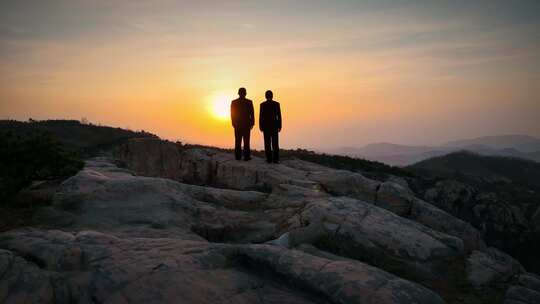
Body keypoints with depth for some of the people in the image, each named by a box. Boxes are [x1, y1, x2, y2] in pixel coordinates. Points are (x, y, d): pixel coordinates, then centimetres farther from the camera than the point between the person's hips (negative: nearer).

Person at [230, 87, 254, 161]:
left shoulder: (234, 102, 0)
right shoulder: (249, 102, -7)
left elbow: (232, 114, 3)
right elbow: (252, 114, -5)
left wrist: (233, 123, 11)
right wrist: (252, 123, 4)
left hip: (237, 124, 2)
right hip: (246, 124, -2)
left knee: (238, 141, 7)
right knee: (246, 141, 1)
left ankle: (238, 156, 6)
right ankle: (246, 156, -2)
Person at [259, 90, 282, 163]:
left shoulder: (262, 104, -4)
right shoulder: (276, 104, -2)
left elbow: (261, 116, -6)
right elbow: (279, 116, -2)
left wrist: (260, 127, 2)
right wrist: (279, 126, 4)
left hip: (266, 125, -1)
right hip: (274, 125, 1)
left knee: (267, 143, 3)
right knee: (275, 143, 3)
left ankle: (269, 159, 1)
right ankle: (275, 159, -2)